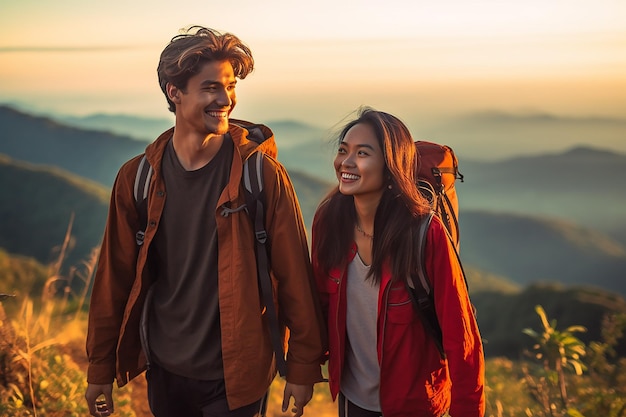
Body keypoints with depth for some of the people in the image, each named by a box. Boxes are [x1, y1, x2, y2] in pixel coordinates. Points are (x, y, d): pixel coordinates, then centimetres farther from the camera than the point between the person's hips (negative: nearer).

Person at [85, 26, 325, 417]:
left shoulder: (262, 173, -13)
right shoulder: (137, 177, -4)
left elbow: (294, 275, -9)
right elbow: (115, 277, 3)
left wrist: (303, 366, -7)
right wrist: (101, 368, 6)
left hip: (235, 375, -3)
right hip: (164, 370, 3)